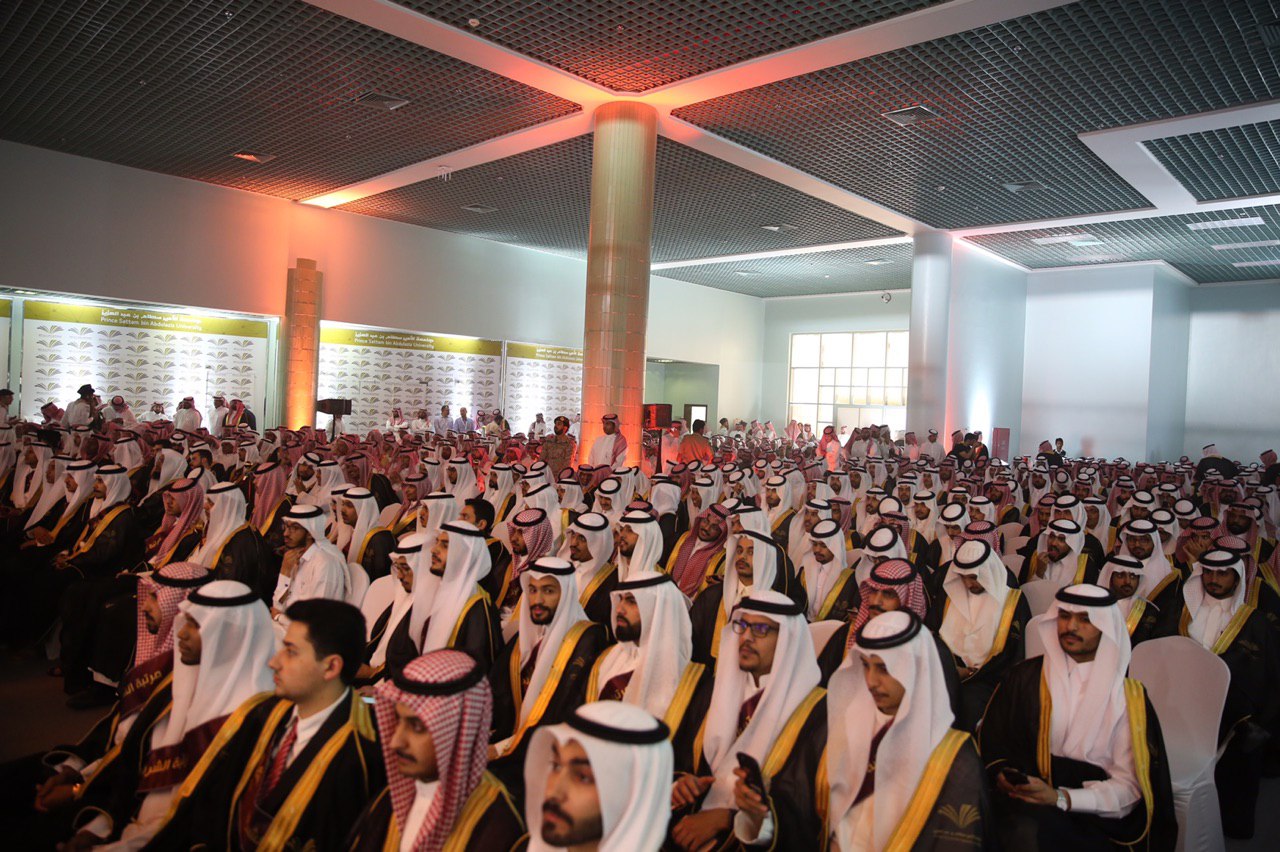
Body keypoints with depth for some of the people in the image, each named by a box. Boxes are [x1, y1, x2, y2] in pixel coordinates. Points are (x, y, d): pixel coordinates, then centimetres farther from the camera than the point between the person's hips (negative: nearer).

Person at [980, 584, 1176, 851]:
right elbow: (991, 738, 9)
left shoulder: (1129, 696, 4)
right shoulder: (1026, 676, 8)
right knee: (1030, 829, -33)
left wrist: (1060, 798, -16)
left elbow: (1129, 786, -2)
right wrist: (1002, 774, -13)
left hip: (1096, 819, -1)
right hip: (1024, 805, 2)